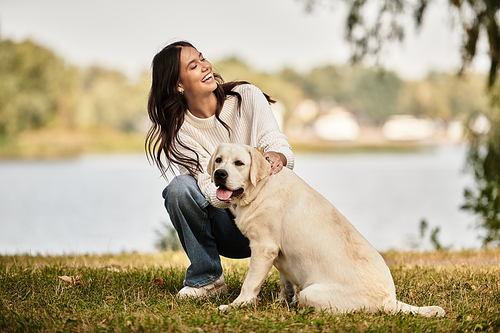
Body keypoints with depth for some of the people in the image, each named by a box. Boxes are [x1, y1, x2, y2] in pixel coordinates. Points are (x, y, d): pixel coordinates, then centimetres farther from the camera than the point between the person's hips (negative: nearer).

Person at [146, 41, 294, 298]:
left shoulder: (247, 96, -8)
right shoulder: (178, 131, -9)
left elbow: (283, 150, -14)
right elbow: (213, 193, -20)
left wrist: (275, 157, -40)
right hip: (228, 225, 0)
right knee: (180, 188, -26)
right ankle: (207, 279, -10)